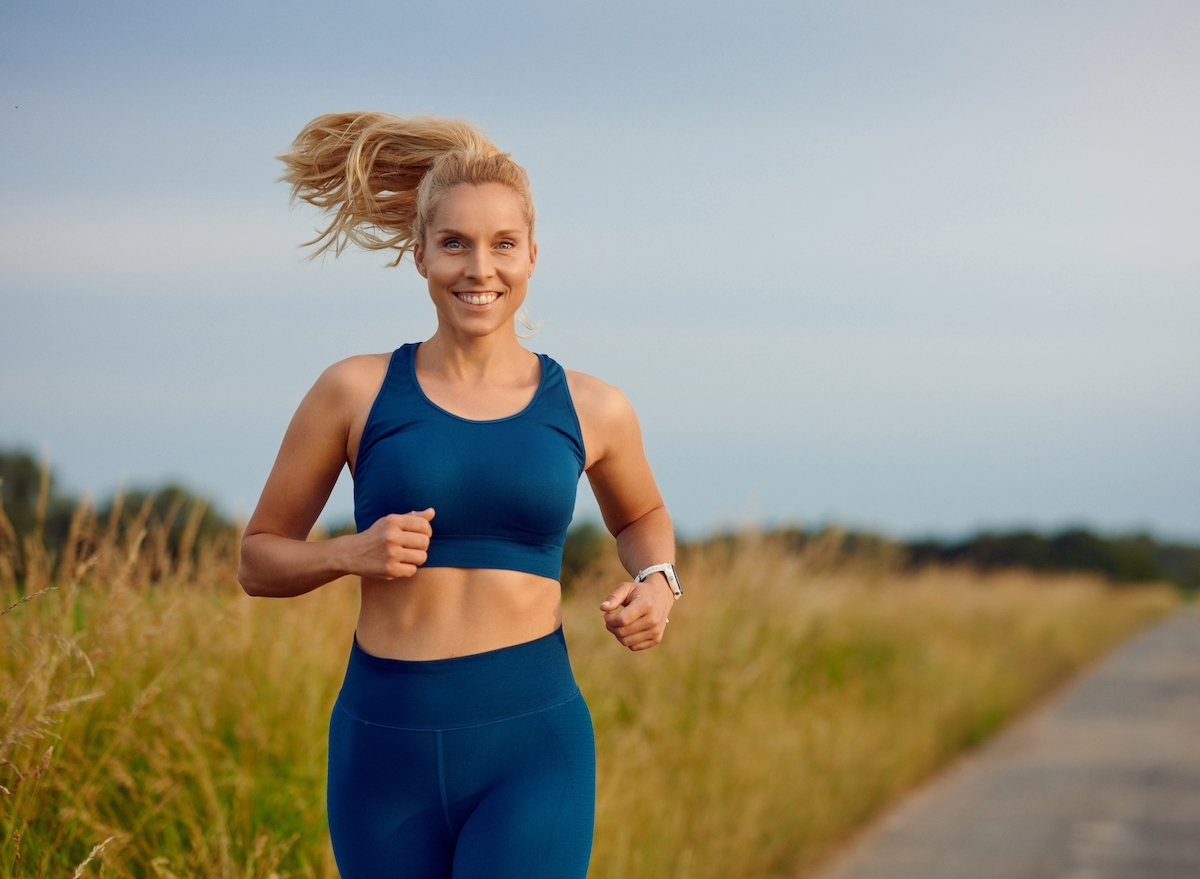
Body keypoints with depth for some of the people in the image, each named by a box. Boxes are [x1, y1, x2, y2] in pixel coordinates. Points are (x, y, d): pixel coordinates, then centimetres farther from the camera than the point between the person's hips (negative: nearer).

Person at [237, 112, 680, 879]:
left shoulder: (591, 411, 6)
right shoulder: (356, 393, 2)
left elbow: (642, 517, 27)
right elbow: (259, 559, 10)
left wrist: (656, 582, 5)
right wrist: (350, 553, -10)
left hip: (534, 745, -1)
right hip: (386, 749, 1)